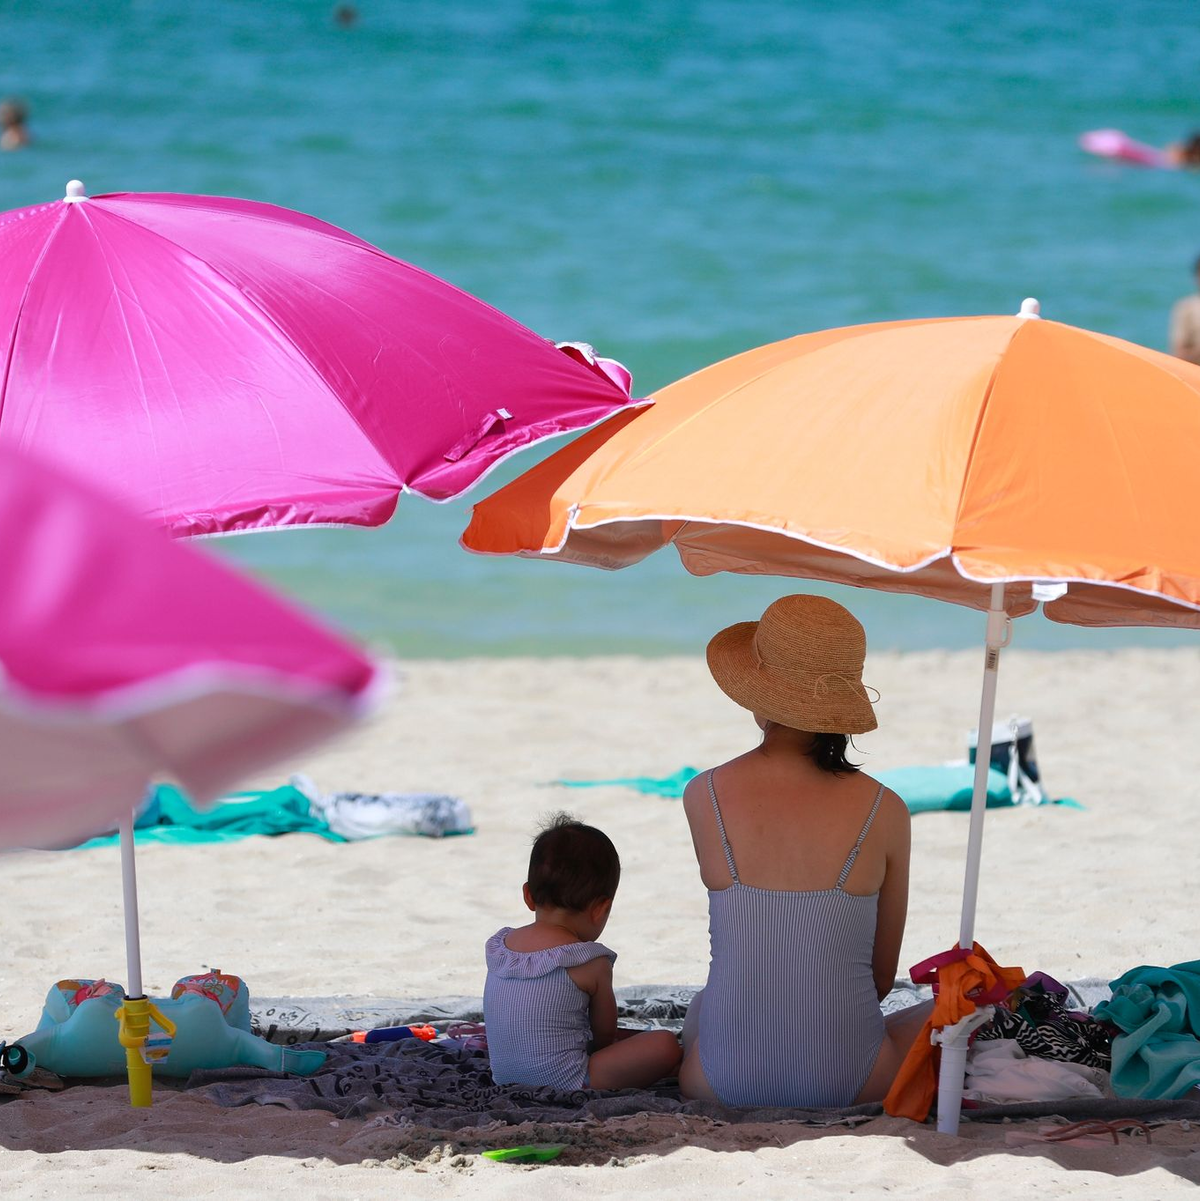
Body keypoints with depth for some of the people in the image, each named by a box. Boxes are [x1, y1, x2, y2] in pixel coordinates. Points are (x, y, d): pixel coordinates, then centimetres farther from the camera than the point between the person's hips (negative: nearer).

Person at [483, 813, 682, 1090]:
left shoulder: (498, 945, 6)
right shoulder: (591, 962, -11)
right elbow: (605, 1035, 2)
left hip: (503, 1076, 8)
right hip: (564, 1082, -8)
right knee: (665, 1046, -11)